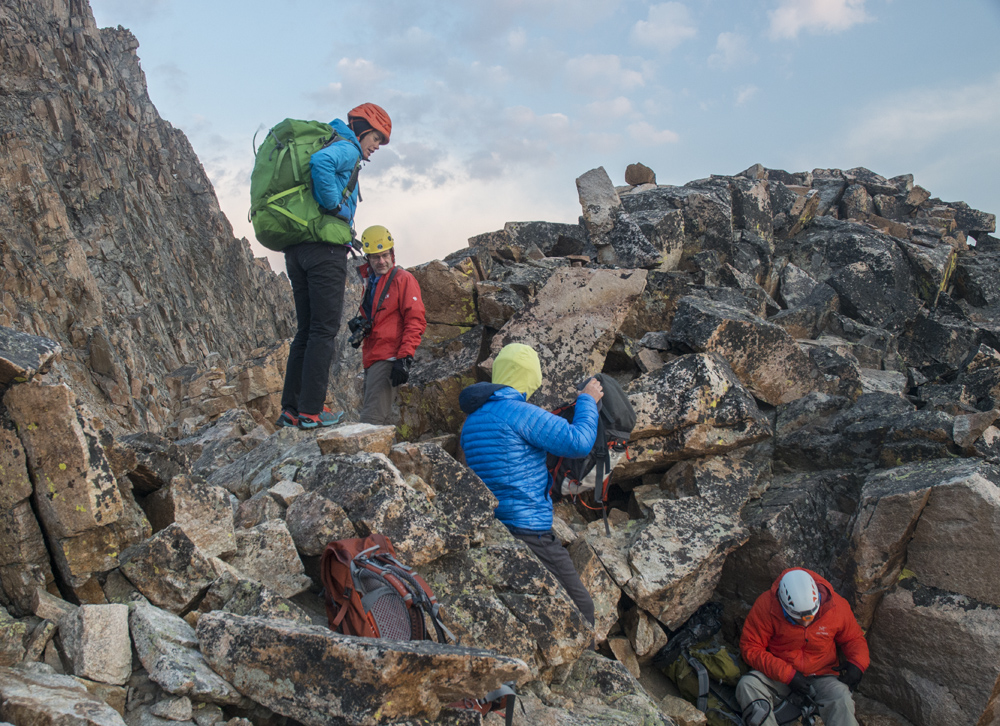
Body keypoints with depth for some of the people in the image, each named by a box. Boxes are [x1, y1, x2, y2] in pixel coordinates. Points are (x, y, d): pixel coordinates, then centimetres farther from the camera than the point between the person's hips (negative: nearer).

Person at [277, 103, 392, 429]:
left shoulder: (325, 142, 26)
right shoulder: (346, 148, -2)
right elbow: (319, 162, -26)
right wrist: (336, 206, -16)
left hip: (295, 249, 9)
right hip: (325, 246, -9)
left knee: (306, 329, 11)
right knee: (324, 329, -6)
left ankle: (290, 409, 12)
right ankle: (311, 410, -6)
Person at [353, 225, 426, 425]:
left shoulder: (403, 279, -4)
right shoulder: (370, 282, 19)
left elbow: (416, 322, -12)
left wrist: (405, 359, -20)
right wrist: (361, 325, 7)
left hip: (388, 358, -9)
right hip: (371, 357, 9)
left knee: (371, 422, -17)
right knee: (382, 420, 12)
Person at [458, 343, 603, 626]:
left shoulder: (471, 422, 14)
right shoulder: (518, 411, -13)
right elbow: (578, 442, -15)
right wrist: (587, 400, 2)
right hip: (527, 529, -9)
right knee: (579, 608, 0)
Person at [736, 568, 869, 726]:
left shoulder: (836, 606, -11)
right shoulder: (766, 605, -19)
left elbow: (854, 638, 9)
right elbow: (750, 648, -14)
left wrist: (857, 663, -13)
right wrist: (787, 674, -22)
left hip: (821, 676, 1)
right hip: (778, 674, 0)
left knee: (841, 701, -31)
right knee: (747, 685, -28)